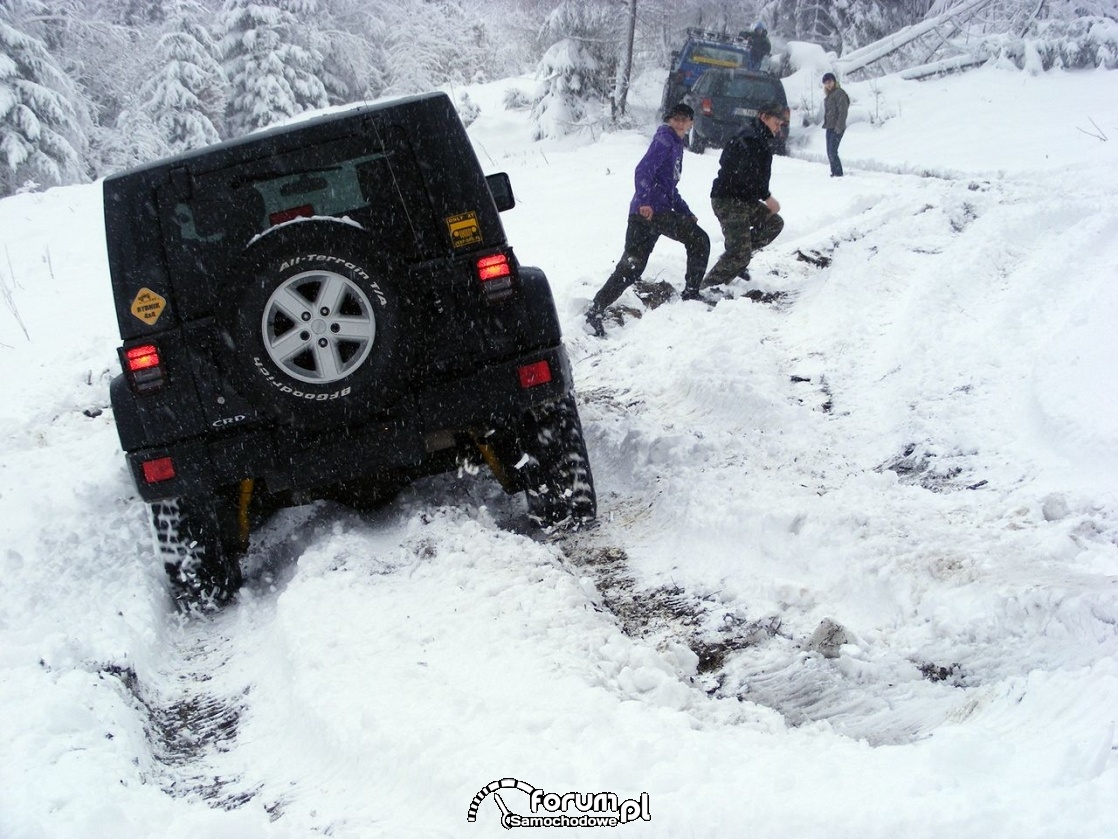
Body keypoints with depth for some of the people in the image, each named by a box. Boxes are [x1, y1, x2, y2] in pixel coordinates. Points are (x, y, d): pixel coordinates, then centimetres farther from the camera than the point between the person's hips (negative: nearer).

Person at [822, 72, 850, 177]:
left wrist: (838, 127, -21)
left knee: (832, 152, -14)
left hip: (836, 128, -9)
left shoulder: (839, 93, -11)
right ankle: (834, 172, 17)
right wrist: (826, 124, 15)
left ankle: (839, 173, -10)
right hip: (829, 127, 9)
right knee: (830, 152, 11)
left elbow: (843, 112, -17)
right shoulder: (829, 94, 17)